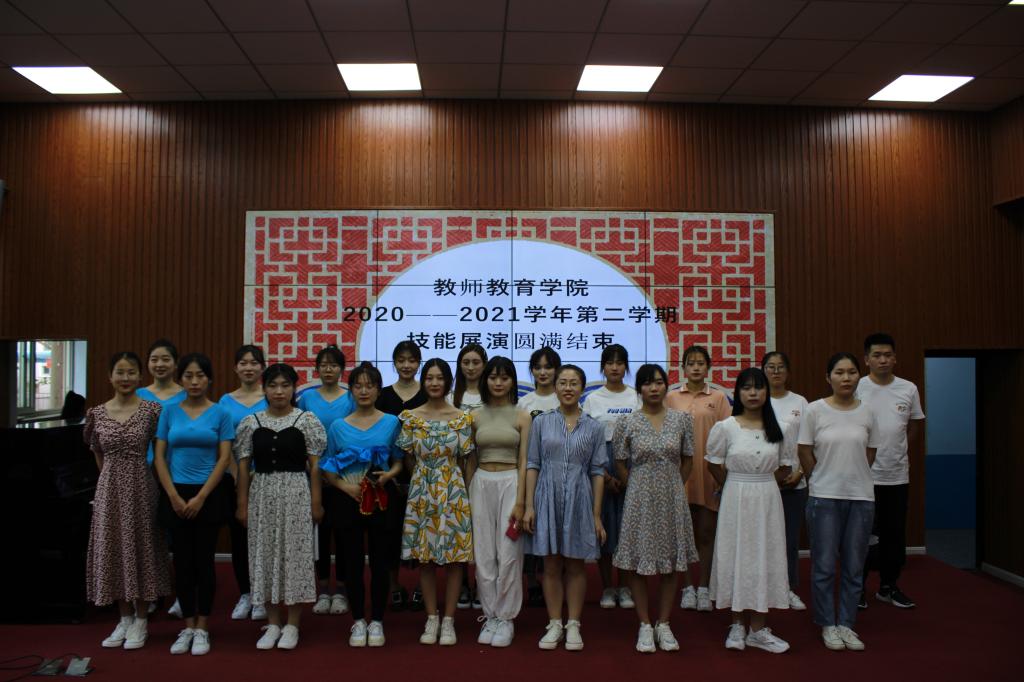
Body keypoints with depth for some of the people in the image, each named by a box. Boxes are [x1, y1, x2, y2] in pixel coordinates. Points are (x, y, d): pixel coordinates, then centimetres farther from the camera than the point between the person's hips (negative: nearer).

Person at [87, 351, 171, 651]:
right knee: (112, 548, 9)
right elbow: (98, 452, 16)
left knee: (140, 548, 4)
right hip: (109, 488, 3)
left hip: (140, 487, -3)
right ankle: (124, 618, 24)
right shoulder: (97, 413, 3)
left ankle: (140, 620, 18)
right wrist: (111, 477, 11)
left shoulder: (152, 409, -7)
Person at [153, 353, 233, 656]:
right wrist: (175, 496, -8)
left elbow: (224, 459, -6)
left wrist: (200, 498, -12)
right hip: (176, 495, 2)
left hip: (208, 494, -2)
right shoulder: (169, 411, 4)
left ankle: (202, 629, 13)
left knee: (204, 560, 3)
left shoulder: (220, 413, -2)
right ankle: (188, 627, 19)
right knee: (182, 561, 7)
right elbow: (159, 457, 2)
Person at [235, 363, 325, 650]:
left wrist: (316, 501, -5)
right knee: (265, 554, 7)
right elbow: (244, 466, 6)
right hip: (262, 493, 3)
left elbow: (315, 465, -2)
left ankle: (292, 624, 14)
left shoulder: (307, 420, -3)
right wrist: (242, 504, 3)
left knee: (295, 553, 1)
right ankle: (273, 623, 21)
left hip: (296, 493, -2)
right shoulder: (250, 423, 3)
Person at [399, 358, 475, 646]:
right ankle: (431, 619, 19)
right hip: (421, 492, 1)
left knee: (455, 555, 2)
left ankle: (449, 620, 14)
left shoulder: (462, 418, -1)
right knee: (425, 556, 6)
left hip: (453, 492, -1)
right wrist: (425, 476, 9)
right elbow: (409, 460, 8)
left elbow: (465, 460, 3)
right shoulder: (411, 417, 1)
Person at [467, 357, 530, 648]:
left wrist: (520, 501, -10)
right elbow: (470, 460, 12)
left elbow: (523, 461, -3)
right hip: (481, 484, 3)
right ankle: (490, 616, 17)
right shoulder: (476, 417, 8)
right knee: (483, 553, 5)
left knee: (508, 553, -1)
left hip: (510, 483, -3)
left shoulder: (521, 417, 0)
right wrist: (467, 495, 8)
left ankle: (505, 618, 12)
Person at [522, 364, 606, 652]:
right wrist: (529, 506, -4)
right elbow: (533, 465, 2)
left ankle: (573, 625, 19)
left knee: (576, 564, 8)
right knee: (551, 565, 7)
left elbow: (597, 472, 2)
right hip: (548, 498, 0)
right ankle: (554, 625, 18)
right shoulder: (541, 422, 2)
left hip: (579, 500, 0)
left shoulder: (593, 427, 2)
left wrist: (597, 516, -1)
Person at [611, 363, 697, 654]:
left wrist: (674, 487, 6)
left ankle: (664, 623, 23)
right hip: (640, 498, -1)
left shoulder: (682, 419, 1)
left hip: (672, 498, 2)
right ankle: (645, 625, 18)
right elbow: (620, 463, 2)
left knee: (672, 560, 8)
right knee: (638, 561, 4)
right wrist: (638, 489, 2)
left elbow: (688, 460, 8)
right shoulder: (627, 422, -4)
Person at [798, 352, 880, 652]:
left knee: (854, 566, 9)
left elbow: (869, 454, 11)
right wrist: (826, 481, 3)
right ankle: (828, 624, 19)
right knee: (824, 565, 4)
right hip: (824, 498, -3)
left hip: (861, 497, 3)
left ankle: (846, 624, 23)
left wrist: (853, 478, 7)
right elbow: (805, 453, -1)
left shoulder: (867, 413, 2)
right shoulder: (815, 411, -7)